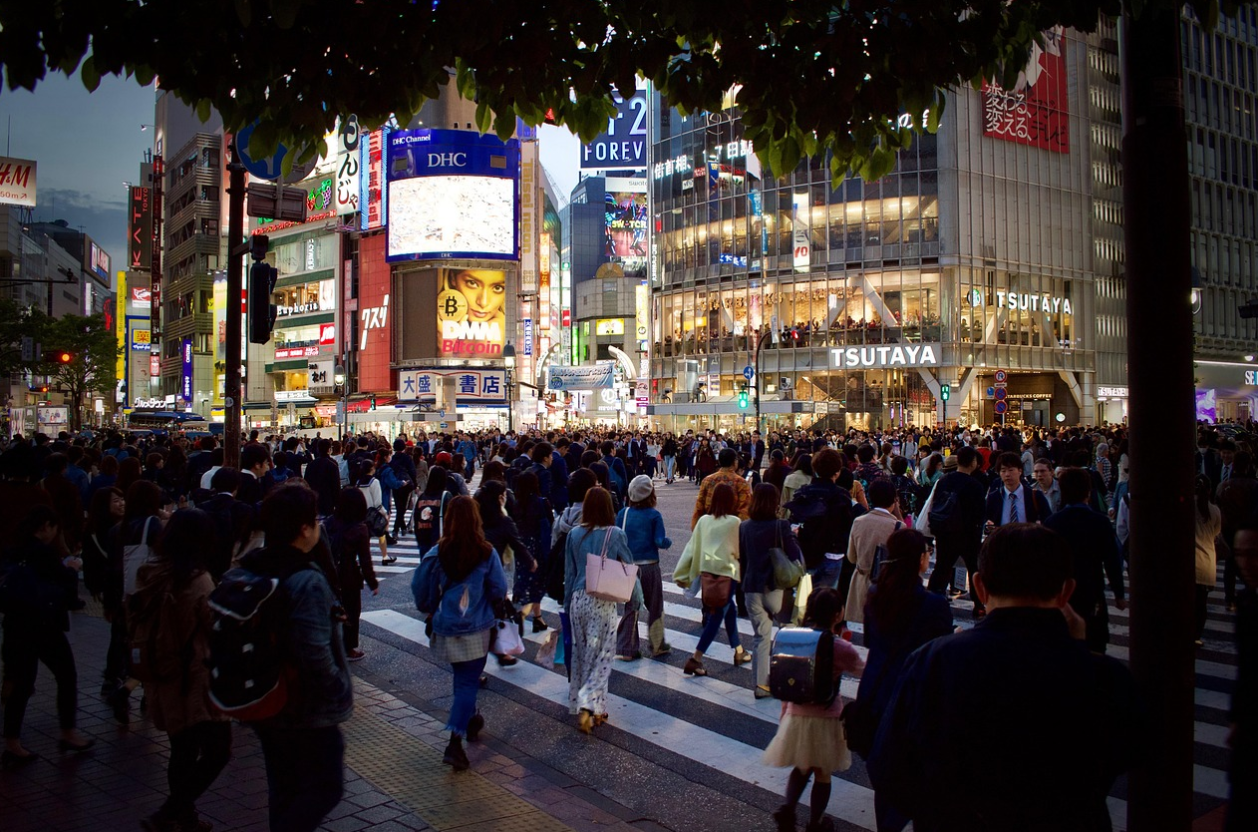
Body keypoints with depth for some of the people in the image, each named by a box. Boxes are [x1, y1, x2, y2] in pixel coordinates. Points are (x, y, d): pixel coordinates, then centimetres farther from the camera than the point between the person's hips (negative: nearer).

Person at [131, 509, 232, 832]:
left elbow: (137, 622, 12)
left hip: (162, 679, 8)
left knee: (182, 751, 20)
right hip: (195, 681, -8)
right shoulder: (199, 581, -21)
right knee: (217, 752, 3)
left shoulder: (150, 575, 0)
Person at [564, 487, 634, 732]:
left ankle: (579, 704, 26)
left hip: (578, 599, 4)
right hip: (603, 602, -3)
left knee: (580, 654, 16)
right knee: (601, 656, 3)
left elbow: (569, 572, 7)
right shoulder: (615, 535, -9)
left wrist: (568, 604, 16)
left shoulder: (574, 534, 0)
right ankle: (588, 704, -10)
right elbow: (629, 565, 2)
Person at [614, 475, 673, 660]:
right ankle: (657, 646, 22)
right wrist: (669, 542, 6)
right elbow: (660, 541, -14)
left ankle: (626, 649, 9)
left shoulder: (623, 513, -1)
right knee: (655, 607, 13)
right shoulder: (654, 515, -10)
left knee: (630, 607, 11)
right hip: (649, 566, -3)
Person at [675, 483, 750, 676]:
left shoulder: (703, 520, 2)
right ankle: (695, 659, -8)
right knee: (716, 617, -1)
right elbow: (739, 549, 1)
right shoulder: (734, 522, -9)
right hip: (726, 572, -5)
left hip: (707, 572, 6)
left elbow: (692, 547, 4)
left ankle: (738, 652, 33)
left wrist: (683, 575, 9)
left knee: (730, 610, 22)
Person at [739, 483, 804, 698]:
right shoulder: (781, 526, -11)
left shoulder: (744, 527, 1)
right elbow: (796, 557, -12)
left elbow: (740, 559, 9)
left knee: (761, 636, 10)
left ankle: (761, 684, 10)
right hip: (776, 589, -3)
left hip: (752, 589, 3)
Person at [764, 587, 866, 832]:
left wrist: (785, 711, 15)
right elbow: (864, 671, 0)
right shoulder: (841, 648, -18)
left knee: (802, 767, 24)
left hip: (796, 716, 4)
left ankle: (788, 808, 6)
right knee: (822, 774, 16)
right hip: (827, 719, -4)